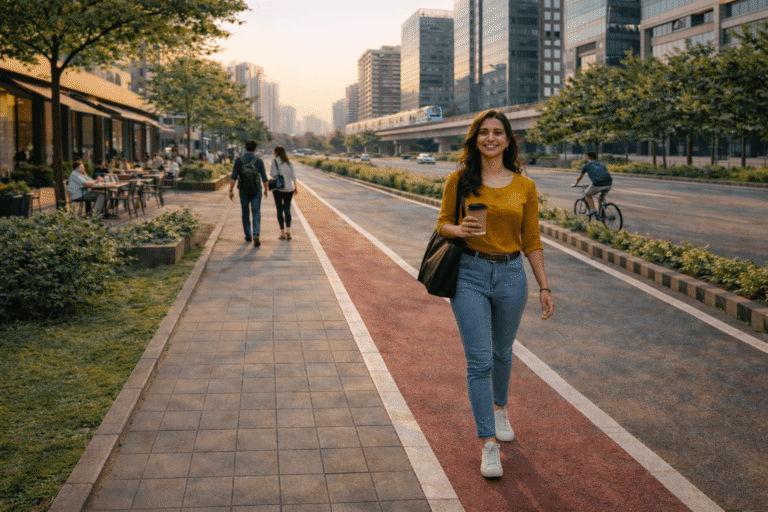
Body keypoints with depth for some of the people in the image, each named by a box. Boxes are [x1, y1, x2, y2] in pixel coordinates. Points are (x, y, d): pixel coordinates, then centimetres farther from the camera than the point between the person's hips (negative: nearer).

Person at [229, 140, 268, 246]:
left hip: (243, 191, 1)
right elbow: (264, 178, 1)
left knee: (245, 213, 16)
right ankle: (256, 234, -21)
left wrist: (231, 190, -3)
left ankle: (248, 236, 24)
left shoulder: (239, 161, -3)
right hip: (256, 191, -1)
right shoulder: (259, 161, -5)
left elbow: (233, 177, -8)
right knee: (256, 213, -1)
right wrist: (266, 189, 16)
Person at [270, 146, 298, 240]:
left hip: (278, 188, -4)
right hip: (289, 188, 4)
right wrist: (295, 187, 9)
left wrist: (270, 172, 10)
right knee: (287, 210, 4)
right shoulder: (289, 162, 9)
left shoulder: (275, 161, -5)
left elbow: (274, 174, -12)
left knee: (280, 210, 3)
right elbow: (293, 176, 6)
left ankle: (282, 233, -1)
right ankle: (288, 231, -10)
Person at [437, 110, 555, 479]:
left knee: (502, 352, 19)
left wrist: (544, 286, 3)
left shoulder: (524, 186, 1)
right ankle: (488, 443, 1)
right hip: (470, 273, -2)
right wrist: (459, 230, -18)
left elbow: (531, 241, 6)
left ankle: (499, 409, 47)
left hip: (511, 275, 2)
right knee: (479, 360, -6)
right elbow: (442, 224, 5)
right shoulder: (459, 180, -3)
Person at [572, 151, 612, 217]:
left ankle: (592, 209, 3)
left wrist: (575, 184, 53)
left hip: (597, 184, -4)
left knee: (587, 194, 22)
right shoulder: (602, 164, 31)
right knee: (602, 196, 33)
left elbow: (580, 177, 33)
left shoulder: (587, 165, 20)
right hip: (608, 184, 4)